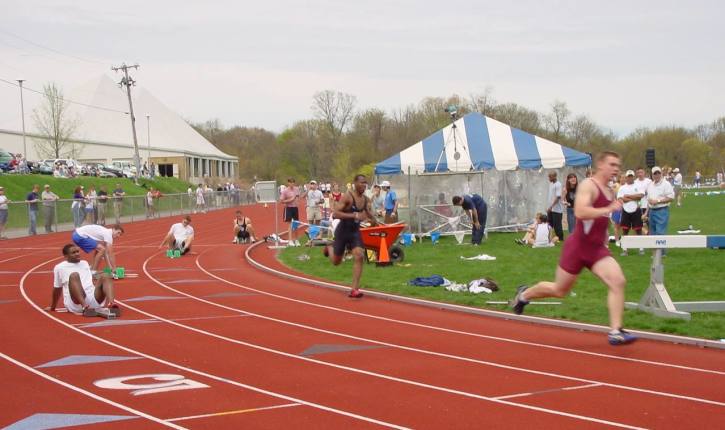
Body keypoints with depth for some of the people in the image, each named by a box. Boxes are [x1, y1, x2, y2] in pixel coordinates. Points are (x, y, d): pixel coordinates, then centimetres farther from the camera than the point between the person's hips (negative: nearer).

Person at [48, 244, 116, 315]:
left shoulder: (85, 263, 28)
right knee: (74, 275, -29)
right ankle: (84, 307, -55)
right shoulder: (59, 267, 14)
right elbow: (57, 289, 21)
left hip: (94, 300, 4)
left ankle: (110, 304, -48)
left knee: (105, 276, -19)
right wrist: (52, 307, 27)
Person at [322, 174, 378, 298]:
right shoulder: (347, 197, -21)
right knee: (336, 261, 10)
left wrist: (372, 219, -1)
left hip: (355, 232, 4)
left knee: (359, 256, -17)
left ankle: (354, 289, -14)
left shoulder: (365, 199, 0)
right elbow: (335, 213, -29)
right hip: (342, 231, -4)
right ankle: (329, 248, 48)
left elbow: (367, 211, 22)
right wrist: (354, 215, -37)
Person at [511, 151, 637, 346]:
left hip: (597, 249, 7)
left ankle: (615, 332, -17)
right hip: (578, 247, -7)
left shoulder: (609, 191, 13)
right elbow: (580, 212, -31)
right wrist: (609, 209, -32)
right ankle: (524, 294, 38)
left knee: (618, 281, -16)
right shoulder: (588, 185, -14)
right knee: (560, 290, 9)